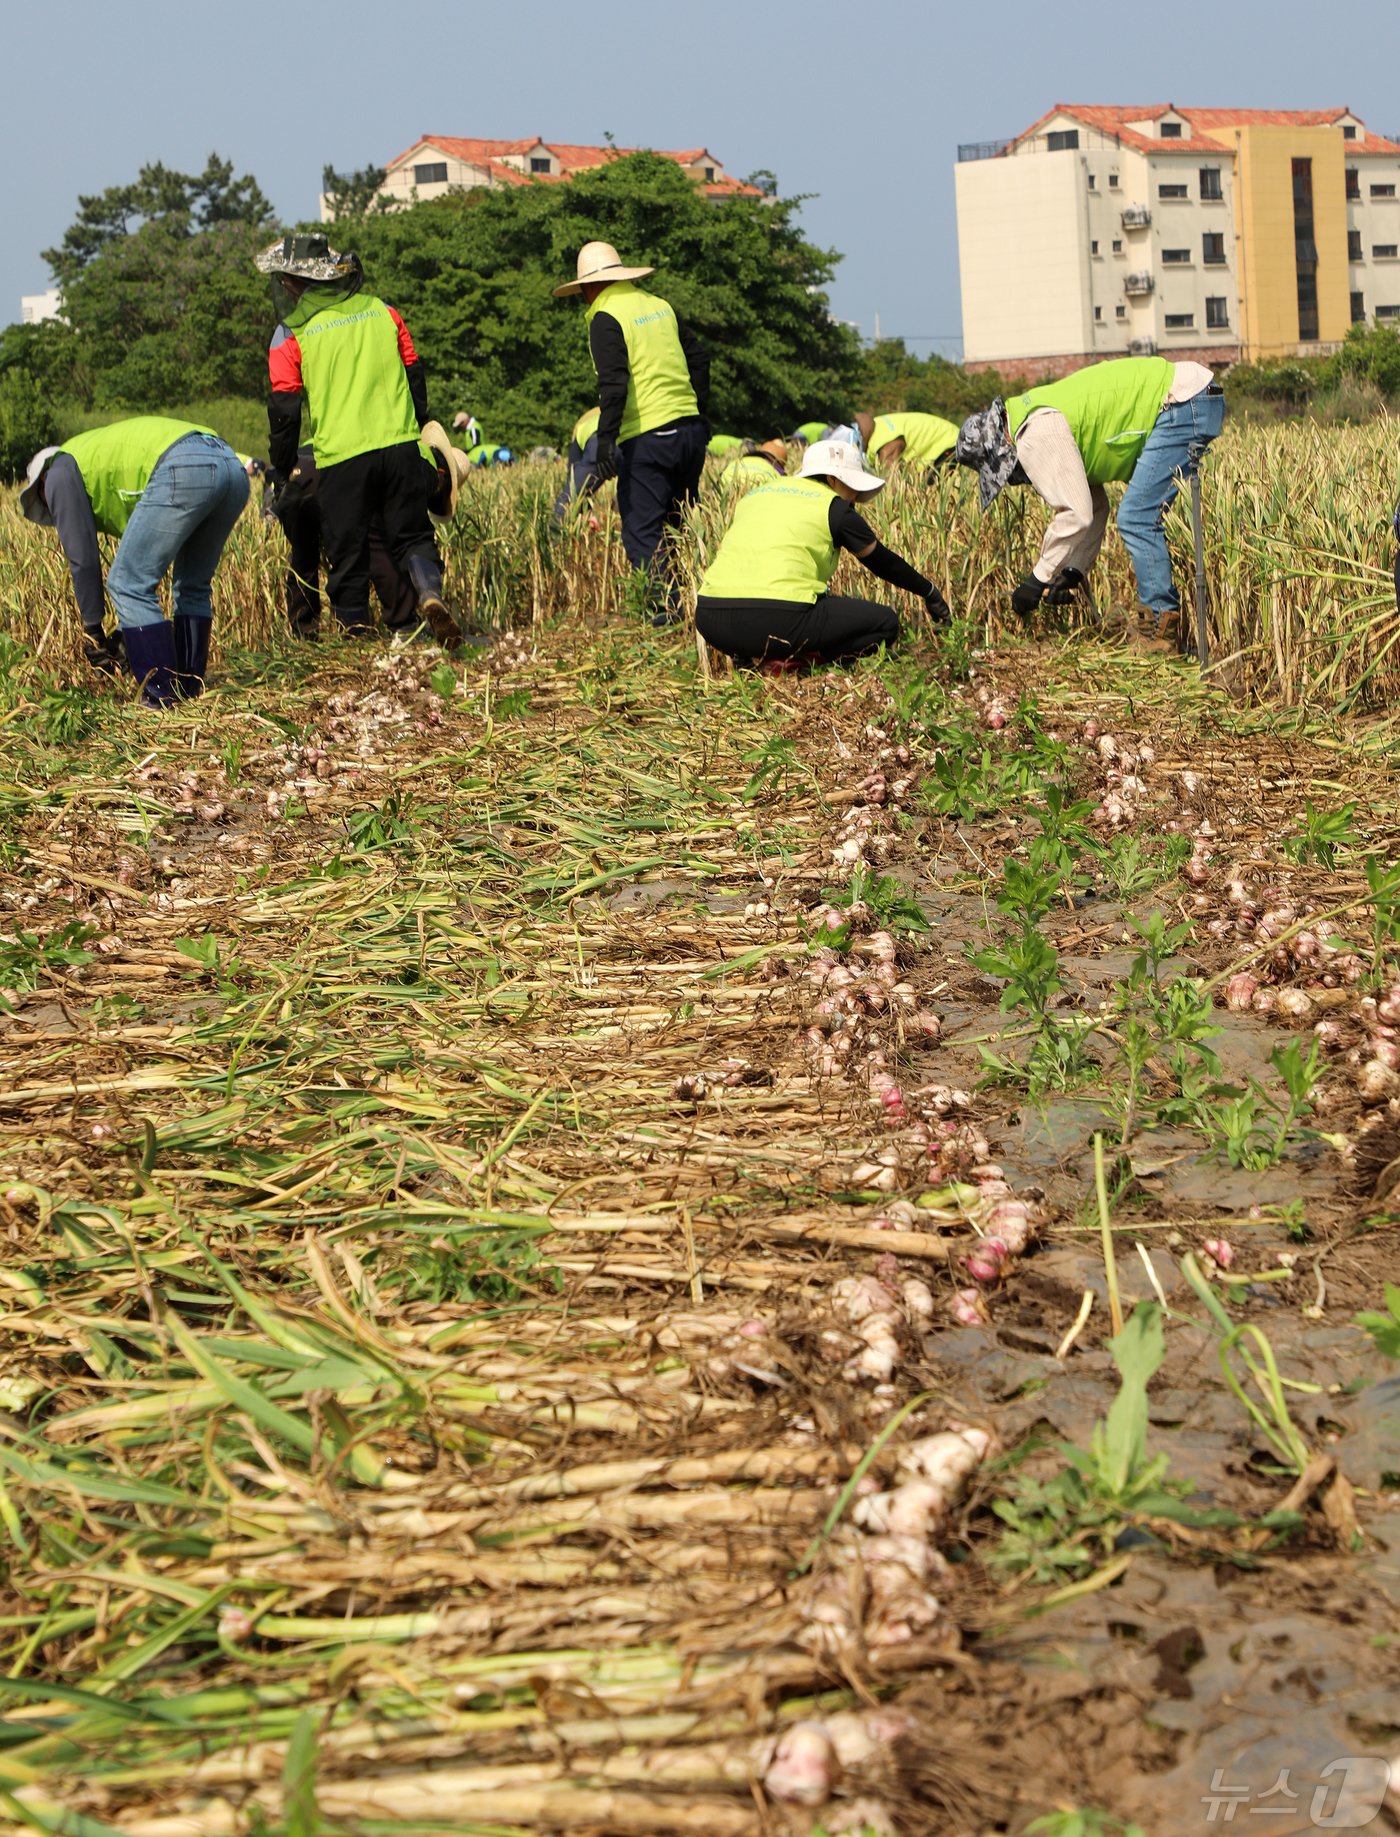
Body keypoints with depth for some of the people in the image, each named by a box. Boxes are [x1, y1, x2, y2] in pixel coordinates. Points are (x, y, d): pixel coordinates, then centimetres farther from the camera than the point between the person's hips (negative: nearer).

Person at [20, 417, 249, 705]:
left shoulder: (61, 474, 19)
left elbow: (83, 559, 13)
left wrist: (94, 632, 21)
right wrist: (122, 634, 44)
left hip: (184, 471, -9)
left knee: (128, 585, 2)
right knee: (193, 587, 24)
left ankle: (161, 699, 1)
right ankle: (189, 691, 23)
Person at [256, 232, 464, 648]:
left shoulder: (291, 336, -1)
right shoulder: (382, 312, 10)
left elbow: (284, 411, -2)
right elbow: (414, 376, 15)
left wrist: (283, 469, 12)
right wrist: (416, 429, 28)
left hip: (340, 459, -3)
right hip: (400, 447, 3)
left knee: (347, 555, 8)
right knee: (411, 536, 11)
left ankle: (357, 632, 7)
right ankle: (430, 593, -17)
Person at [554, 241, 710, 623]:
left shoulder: (606, 318, -7)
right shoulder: (659, 306, 15)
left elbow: (613, 383, -18)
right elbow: (698, 357, 18)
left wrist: (605, 440, -18)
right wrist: (698, 411, 25)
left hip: (646, 438, -7)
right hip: (690, 430, 7)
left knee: (641, 534, -3)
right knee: (677, 526, 18)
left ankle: (669, 609, -11)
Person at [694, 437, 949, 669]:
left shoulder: (755, 495, 25)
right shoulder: (834, 507, 8)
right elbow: (882, 561, 20)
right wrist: (930, 592, 36)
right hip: (776, 621, -7)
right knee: (886, 623, 8)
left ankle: (752, 656, 8)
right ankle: (793, 659, -8)